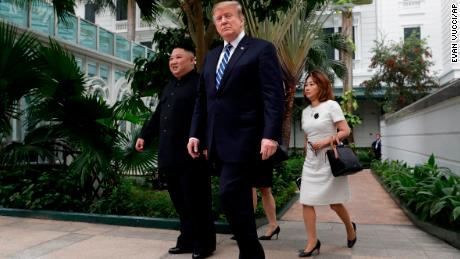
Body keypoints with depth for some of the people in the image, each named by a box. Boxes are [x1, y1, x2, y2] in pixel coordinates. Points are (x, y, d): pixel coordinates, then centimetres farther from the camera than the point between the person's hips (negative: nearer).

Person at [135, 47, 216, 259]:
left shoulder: (200, 84, -4)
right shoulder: (169, 87, 22)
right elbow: (158, 115, 26)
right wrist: (144, 136, 19)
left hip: (191, 154, -8)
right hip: (170, 154, 8)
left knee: (196, 201, -1)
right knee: (179, 201, 13)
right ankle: (187, 240, 24)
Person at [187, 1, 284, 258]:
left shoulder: (262, 49, -1)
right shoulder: (212, 56, 19)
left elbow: (274, 95, -11)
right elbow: (202, 99, 19)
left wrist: (271, 135, -21)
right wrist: (196, 133, 11)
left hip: (243, 139, -7)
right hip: (218, 141, 7)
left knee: (230, 195, -13)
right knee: (238, 198, 12)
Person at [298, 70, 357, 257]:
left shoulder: (331, 105, -7)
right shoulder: (305, 111, 10)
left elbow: (346, 131, -11)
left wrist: (326, 142, -21)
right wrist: (308, 150, 15)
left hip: (330, 161, -5)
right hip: (311, 162, 5)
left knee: (335, 203, 6)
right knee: (306, 202, -4)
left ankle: (350, 228, 34)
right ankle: (312, 242, 6)